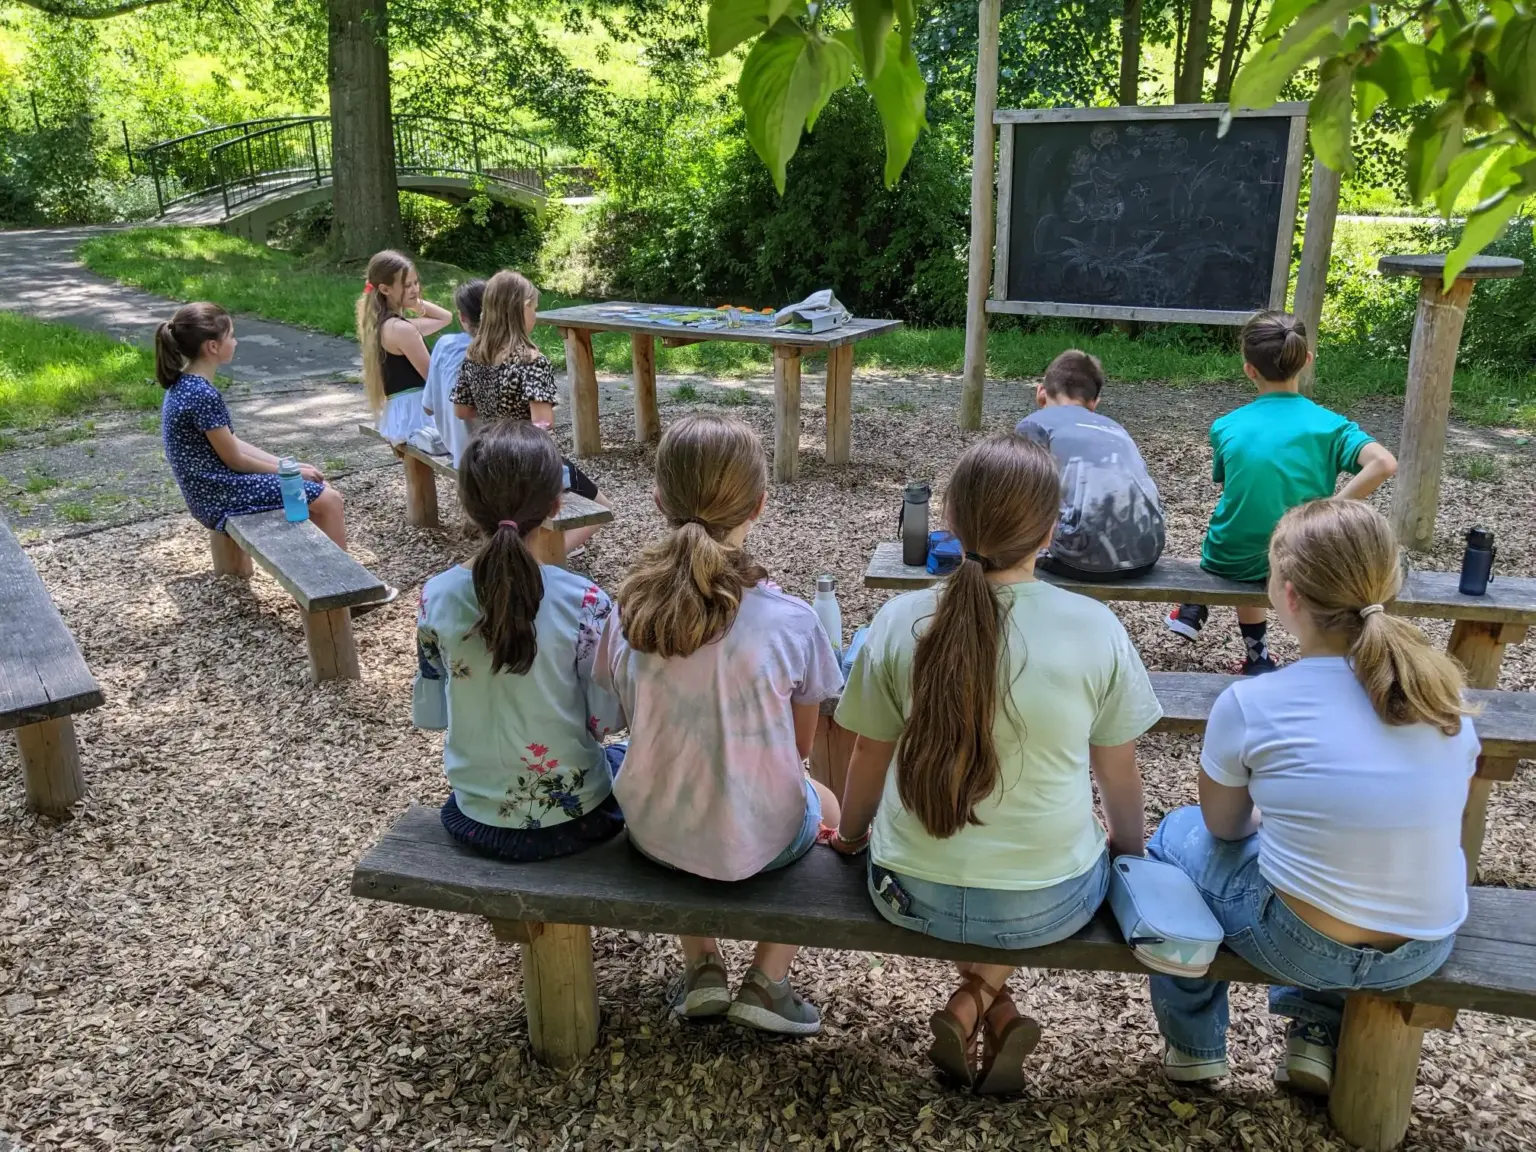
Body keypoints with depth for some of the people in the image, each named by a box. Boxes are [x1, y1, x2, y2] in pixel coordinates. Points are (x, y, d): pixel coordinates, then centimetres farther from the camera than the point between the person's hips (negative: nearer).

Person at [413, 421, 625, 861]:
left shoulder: (436, 597, -12)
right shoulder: (584, 601, -22)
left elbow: (428, 714, -1)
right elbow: (604, 720, -14)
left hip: (476, 820, 4)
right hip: (573, 817, -3)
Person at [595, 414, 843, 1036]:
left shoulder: (626, 616, -13)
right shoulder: (791, 622, -20)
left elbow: (642, 722, 2)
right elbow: (800, 743, -5)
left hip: (654, 833, 2)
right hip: (759, 842, -2)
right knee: (827, 803, 32)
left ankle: (703, 967, 29)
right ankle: (767, 981, 25)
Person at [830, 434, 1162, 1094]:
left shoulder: (900, 621, -12)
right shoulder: (1097, 628, -13)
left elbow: (870, 758, 0)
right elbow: (1118, 775, -1)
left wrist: (850, 835, 21)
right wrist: (1129, 847, 21)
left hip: (912, 897, 1)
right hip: (1048, 905, 0)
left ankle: (980, 1007, 15)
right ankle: (984, 997, 17)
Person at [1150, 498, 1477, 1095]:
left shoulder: (1248, 704, -19)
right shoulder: (1444, 695, -6)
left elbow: (1225, 827, -1)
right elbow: (1423, 823, 10)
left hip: (1304, 947, -4)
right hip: (1428, 949, 5)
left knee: (1177, 833, 22)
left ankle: (1194, 1045, 35)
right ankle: (1320, 1031, 35)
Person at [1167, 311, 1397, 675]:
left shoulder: (1227, 427, -8)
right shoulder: (1328, 424, -10)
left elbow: (1230, 491, 5)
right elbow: (1384, 463, -26)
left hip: (1230, 559, 0)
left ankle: (1195, 609, 40)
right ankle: (1255, 654, 40)